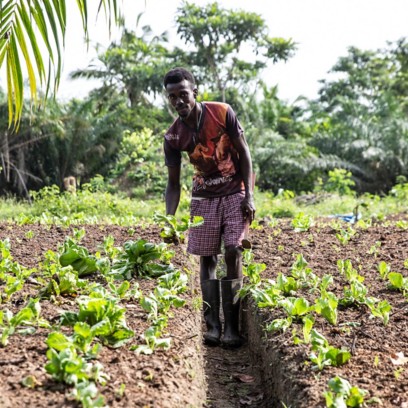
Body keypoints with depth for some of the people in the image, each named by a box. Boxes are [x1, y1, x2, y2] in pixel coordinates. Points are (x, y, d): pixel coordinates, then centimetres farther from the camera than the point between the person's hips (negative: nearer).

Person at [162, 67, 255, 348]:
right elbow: (173, 182, -3)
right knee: (207, 259, -1)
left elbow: (244, 153, -7)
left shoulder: (222, 113, -15)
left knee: (232, 254, -11)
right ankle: (213, 326, 3)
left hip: (235, 193, -2)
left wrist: (249, 195, -13)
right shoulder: (173, 136, -9)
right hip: (204, 197, 3)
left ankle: (232, 328, -9)